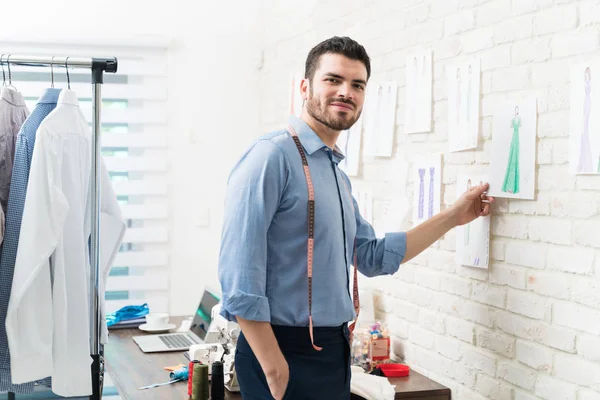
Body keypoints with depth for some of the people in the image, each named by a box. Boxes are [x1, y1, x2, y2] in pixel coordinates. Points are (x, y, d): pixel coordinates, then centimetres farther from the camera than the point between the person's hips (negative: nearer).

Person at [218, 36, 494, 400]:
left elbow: (372, 257, 19)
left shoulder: (338, 175, 12)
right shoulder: (273, 156, -16)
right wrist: (274, 367, -23)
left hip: (335, 348, 9)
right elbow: (239, 271, -21)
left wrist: (453, 217, 18)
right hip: (285, 351, -9)